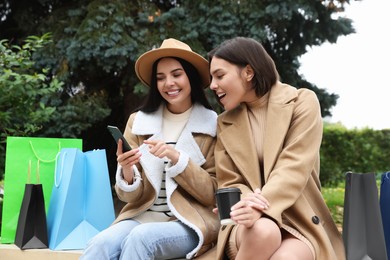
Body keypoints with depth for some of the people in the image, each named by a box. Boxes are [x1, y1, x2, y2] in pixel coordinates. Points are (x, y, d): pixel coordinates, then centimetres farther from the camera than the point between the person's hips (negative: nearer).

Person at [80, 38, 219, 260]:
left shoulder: (212, 125, 0)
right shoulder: (138, 122, 7)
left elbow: (213, 194, -2)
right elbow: (133, 197, 6)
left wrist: (177, 159, -17)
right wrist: (127, 173, -18)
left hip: (190, 223, -2)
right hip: (143, 216, 2)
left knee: (141, 238, -34)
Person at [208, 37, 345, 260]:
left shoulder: (302, 102, 1)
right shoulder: (226, 122, 14)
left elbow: (294, 168, -12)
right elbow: (230, 183, 8)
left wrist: (261, 207, -30)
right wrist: (247, 202, -18)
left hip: (301, 224, -2)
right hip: (253, 225, 2)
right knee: (263, 231, -35)